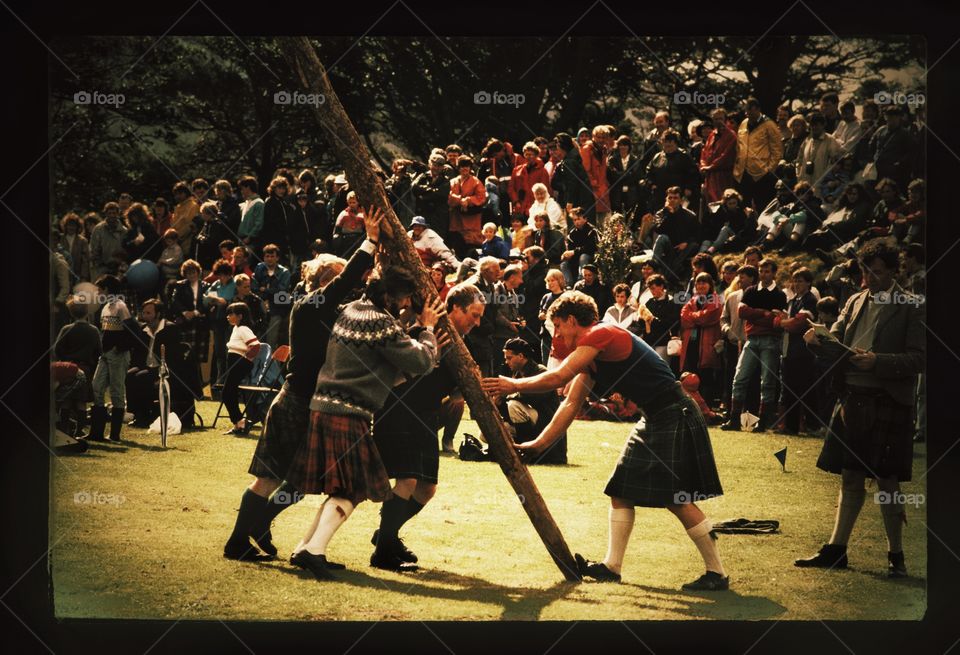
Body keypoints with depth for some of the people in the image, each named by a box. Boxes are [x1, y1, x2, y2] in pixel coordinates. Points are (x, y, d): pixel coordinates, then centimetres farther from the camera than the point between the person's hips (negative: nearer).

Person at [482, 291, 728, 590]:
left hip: (675, 418, -10)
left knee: (677, 499, -10)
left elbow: (558, 377, -20)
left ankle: (717, 573, -3)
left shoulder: (601, 334, -15)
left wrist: (515, 385, -7)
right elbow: (571, 404, 19)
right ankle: (612, 566, 16)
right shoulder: (591, 356, 16)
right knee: (621, 491, 10)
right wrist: (539, 443, 17)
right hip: (654, 421, 10)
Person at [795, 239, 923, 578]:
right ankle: (836, 550, 17)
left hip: (887, 403, -5)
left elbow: (918, 358, -10)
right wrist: (817, 341, -10)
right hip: (852, 398, 5)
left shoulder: (911, 307, -5)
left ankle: (895, 555, 11)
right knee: (850, 477, 11)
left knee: (886, 480, 0)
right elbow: (836, 349, 12)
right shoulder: (855, 303, 13)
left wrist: (877, 361, -22)